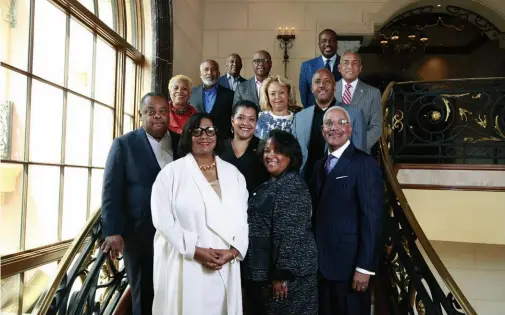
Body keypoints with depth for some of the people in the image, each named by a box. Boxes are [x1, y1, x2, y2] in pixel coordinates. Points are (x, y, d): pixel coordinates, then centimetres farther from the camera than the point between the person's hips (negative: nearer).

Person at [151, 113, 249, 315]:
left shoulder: (233, 173, 10)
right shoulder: (172, 173, 0)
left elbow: (242, 218, 7)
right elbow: (163, 219, -7)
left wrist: (233, 251, -7)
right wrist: (195, 250, -13)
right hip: (183, 265, -3)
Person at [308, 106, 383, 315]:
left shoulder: (365, 163, -11)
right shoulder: (320, 165, 10)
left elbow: (372, 218, -16)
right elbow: (317, 211, 9)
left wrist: (364, 266, -19)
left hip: (349, 262, -6)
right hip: (321, 262, 6)